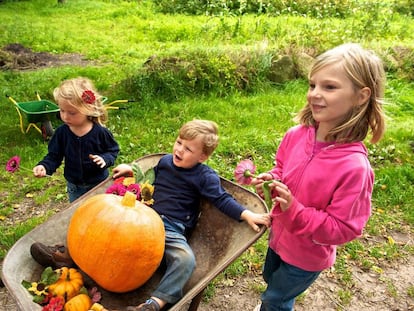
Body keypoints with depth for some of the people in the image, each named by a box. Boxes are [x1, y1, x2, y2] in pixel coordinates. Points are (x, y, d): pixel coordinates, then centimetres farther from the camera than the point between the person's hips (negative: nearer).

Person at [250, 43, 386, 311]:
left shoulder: (354, 166, -34)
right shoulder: (296, 135, -16)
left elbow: (342, 229, -26)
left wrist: (295, 210, -36)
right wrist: (270, 180, -16)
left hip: (308, 254, -6)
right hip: (280, 233, 6)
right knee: (271, 279, 33)